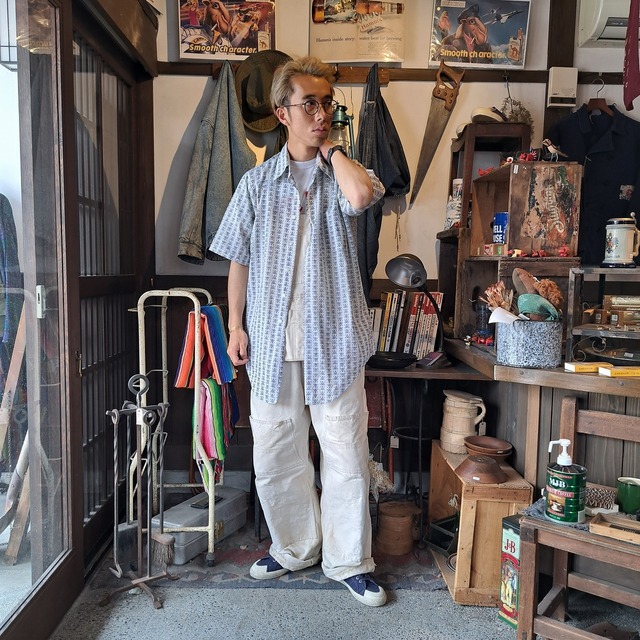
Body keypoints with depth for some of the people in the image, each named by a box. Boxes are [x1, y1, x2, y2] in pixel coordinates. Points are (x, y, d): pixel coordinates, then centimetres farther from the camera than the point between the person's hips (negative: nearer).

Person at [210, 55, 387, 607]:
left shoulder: (344, 173, 3)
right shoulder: (258, 181, 7)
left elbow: (362, 195, -23)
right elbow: (239, 260, 10)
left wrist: (329, 150, -6)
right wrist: (236, 325, 5)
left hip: (334, 340, -1)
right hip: (272, 341, 2)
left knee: (347, 456, 7)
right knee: (275, 456, 12)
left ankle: (349, 561, 27)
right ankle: (295, 547, 35)